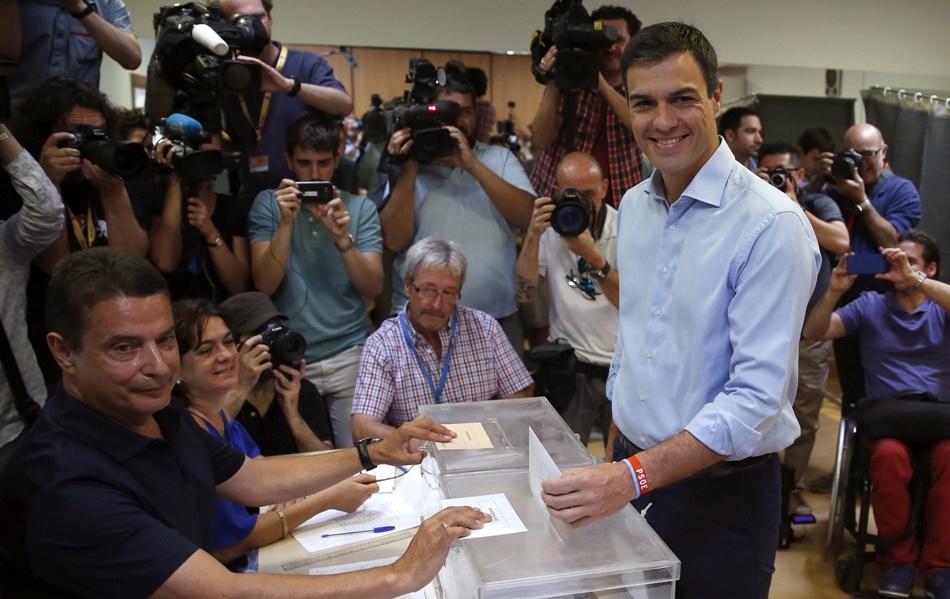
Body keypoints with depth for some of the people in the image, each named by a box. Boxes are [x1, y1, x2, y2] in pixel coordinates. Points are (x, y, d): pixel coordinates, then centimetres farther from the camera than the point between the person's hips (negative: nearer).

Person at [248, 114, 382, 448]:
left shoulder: (360, 208, 3)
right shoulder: (268, 204, 3)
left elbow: (373, 289, -5)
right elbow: (264, 285, -8)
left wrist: (342, 238, -20)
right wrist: (286, 223, -19)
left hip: (350, 354, 0)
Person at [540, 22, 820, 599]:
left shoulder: (772, 223, -20)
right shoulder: (634, 206, 3)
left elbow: (757, 396, -24)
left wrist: (635, 476, -32)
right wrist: (617, 447, 14)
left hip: (722, 492, -6)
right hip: (629, 470, 6)